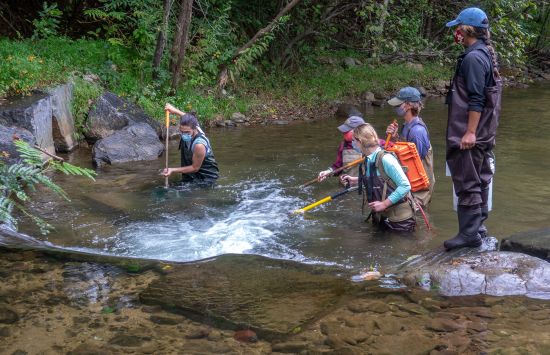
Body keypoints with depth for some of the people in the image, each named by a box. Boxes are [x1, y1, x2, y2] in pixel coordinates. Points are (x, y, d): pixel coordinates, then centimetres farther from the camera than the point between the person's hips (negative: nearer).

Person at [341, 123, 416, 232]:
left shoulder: (385, 158, -24)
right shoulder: (368, 161, 1)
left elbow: (405, 186, -24)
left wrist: (384, 204, -22)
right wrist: (356, 180, 11)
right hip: (380, 216, 8)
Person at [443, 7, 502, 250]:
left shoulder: (473, 58, -17)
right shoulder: (486, 54, 13)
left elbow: (476, 100, -22)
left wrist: (470, 132, -22)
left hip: (469, 134, -10)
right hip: (482, 134, 10)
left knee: (467, 182, -5)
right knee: (479, 179, 16)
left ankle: (469, 233, -1)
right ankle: (478, 225, 25)